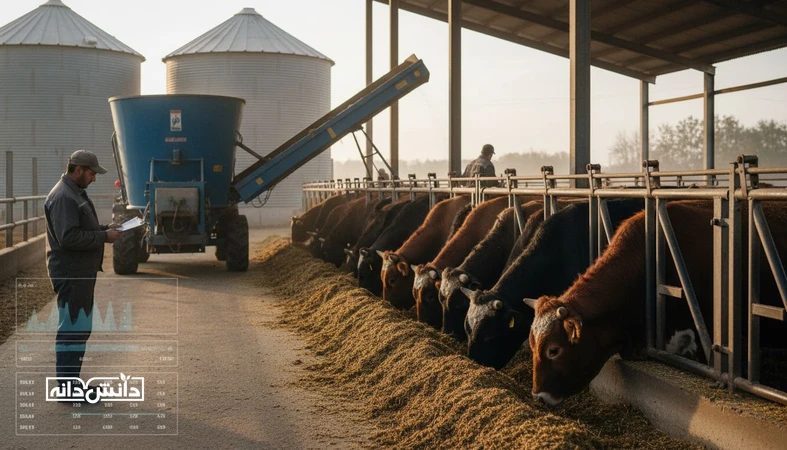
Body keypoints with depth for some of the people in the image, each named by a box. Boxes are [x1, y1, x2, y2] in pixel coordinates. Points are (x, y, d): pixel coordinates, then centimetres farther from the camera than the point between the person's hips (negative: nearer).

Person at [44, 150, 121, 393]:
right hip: (70, 274, -11)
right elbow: (68, 237, -26)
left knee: (81, 328, 16)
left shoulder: (76, 193, 18)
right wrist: (104, 236, -19)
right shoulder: (63, 197, -17)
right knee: (73, 329, -8)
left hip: (81, 273, 11)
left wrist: (105, 229, 10)